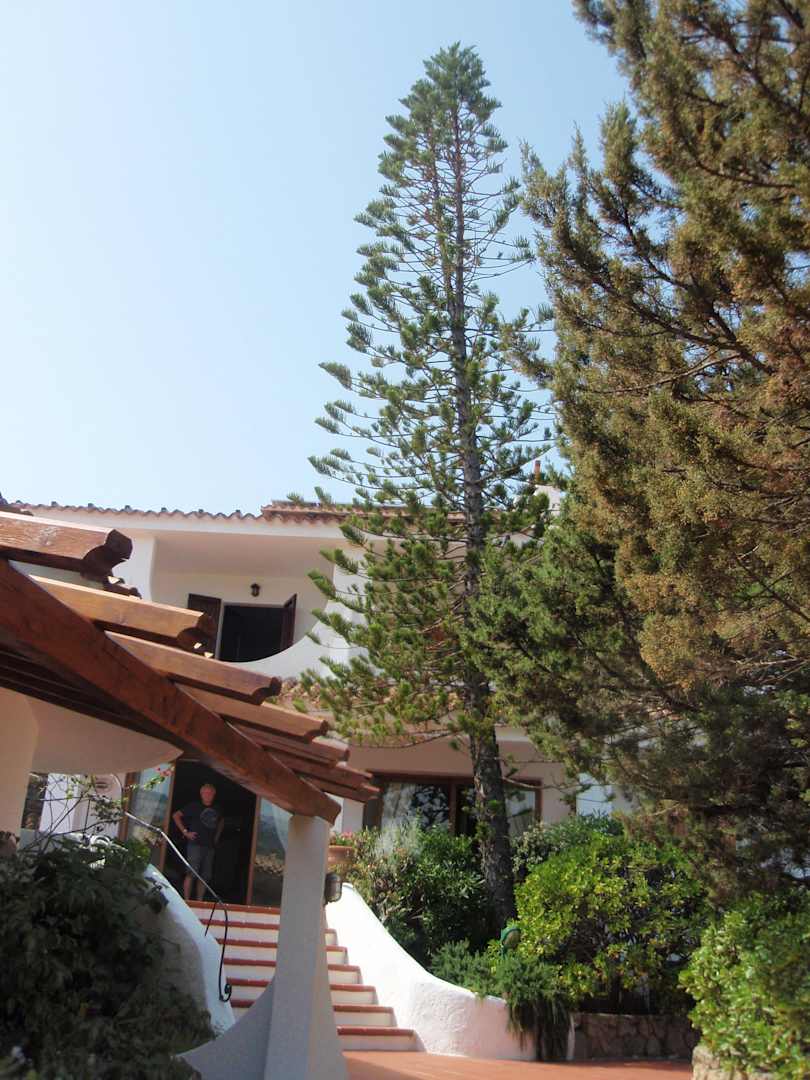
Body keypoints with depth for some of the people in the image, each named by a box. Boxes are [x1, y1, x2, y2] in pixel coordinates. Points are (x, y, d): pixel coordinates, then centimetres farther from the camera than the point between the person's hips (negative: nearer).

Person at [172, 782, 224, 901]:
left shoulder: (217, 810, 12)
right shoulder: (194, 807, -2)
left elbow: (221, 821, 33)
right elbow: (176, 815, -1)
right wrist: (185, 832, -6)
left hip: (210, 846, 5)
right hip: (195, 845, -5)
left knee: (205, 876, 6)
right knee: (191, 873, -10)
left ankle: (199, 901, 13)